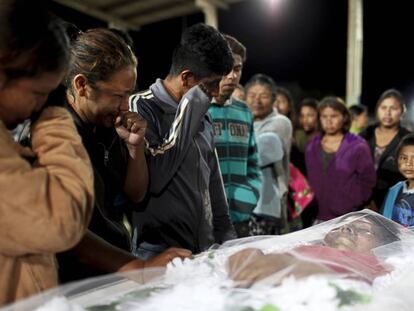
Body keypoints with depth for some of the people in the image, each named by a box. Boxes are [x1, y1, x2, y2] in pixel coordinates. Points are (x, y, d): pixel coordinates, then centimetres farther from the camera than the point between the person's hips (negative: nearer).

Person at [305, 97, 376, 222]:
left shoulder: (358, 147, -4)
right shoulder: (312, 147, 8)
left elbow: (367, 180, -2)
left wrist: (352, 205, -6)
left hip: (347, 219, -3)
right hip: (319, 218, 4)